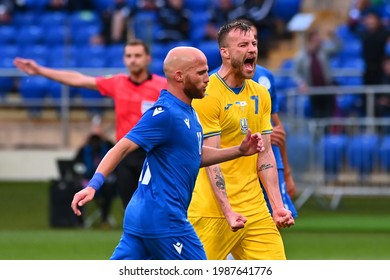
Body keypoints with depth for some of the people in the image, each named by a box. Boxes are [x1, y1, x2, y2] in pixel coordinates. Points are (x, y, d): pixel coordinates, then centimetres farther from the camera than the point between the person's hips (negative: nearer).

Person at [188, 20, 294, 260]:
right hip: (214, 211, -6)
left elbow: (265, 154, 13)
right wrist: (228, 211, -21)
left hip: (255, 209, 6)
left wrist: (277, 206, 5)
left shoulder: (261, 95, 11)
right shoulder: (206, 95, -9)